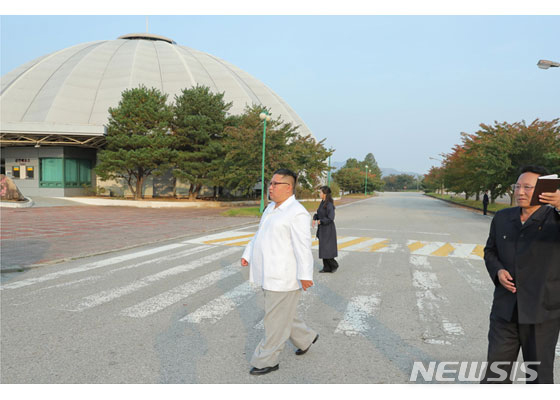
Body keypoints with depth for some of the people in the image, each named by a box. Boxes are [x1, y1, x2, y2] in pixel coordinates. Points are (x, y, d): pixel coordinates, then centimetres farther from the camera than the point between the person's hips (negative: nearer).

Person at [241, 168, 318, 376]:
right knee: (282, 314, 22)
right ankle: (306, 338, 41)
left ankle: (267, 361, 17)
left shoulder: (297, 213, -17)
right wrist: (247, 255, 14)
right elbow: (259, 235, 20)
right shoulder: (271, 208, 12)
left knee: (276, 320, 3)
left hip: (284, 278, -9)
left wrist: (305, 276, -24)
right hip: (269, 274, 9)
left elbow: (303, 246, -21)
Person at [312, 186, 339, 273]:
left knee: (326, 249, -5)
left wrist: (320, 221, -15)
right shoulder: (323, 202, 7)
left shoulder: (329, 205, -21)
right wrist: (314, 219, 1)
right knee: (324, 249, 10)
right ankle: (327, 267, 16)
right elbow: (319, 213, 19)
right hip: (322, 228, 9)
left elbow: (331, 218, -26)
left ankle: (334, 265, 13)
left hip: (328, 229, -9)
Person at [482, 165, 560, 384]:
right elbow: (490, 251, 14)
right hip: (505, 309, 3)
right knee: (495, 373, 10)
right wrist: (498, 271, -5)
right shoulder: (502, 218, 5)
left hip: (542, 311, -3)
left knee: (539, 374, 12)